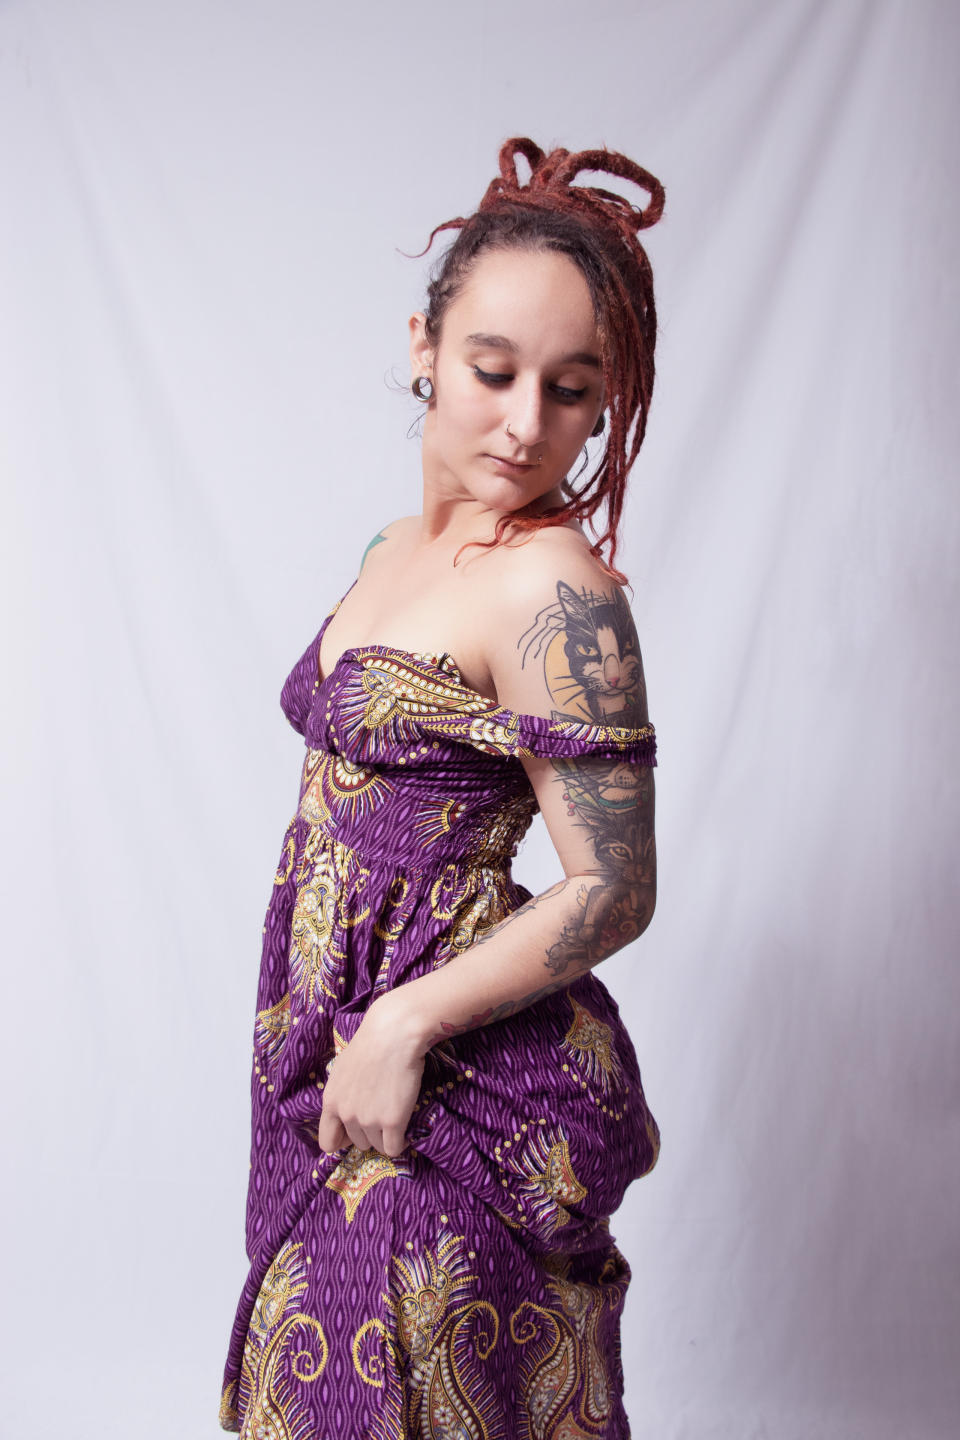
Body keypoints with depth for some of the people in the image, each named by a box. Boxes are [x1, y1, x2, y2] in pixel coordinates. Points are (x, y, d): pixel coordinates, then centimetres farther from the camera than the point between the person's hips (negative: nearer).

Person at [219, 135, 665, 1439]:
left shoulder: (553, 586, -20)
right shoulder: (402, 545, 7)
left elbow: (611, 893, -19)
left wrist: (402, 1026, -18)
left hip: (458, 1085, -8)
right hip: (336, 1043, 8)